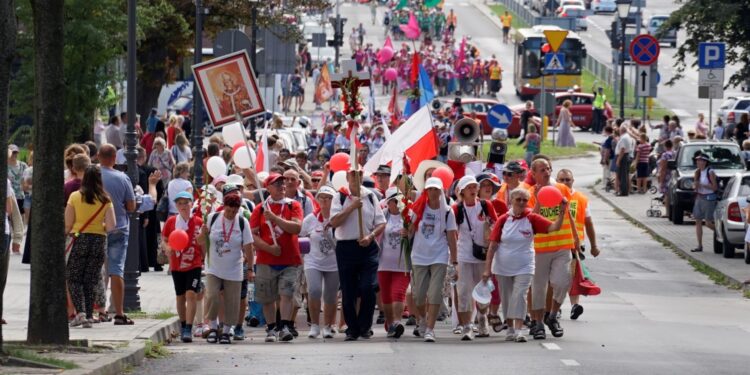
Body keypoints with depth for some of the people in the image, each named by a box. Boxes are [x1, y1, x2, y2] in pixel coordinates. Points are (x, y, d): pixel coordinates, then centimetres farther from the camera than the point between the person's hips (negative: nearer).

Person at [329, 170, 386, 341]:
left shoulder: (371, 196, 7)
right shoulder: (340, 197, 2)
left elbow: (381, 223, 7)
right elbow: (334, 222, -10)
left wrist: (371, 236, -11)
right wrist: (352, 207, -16)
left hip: (367, 247, 1)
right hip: (346, 248, 0)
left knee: (368, 288, -11)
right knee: (348, 291, 2)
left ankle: (365, 326, 5)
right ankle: (352, 328, 13)